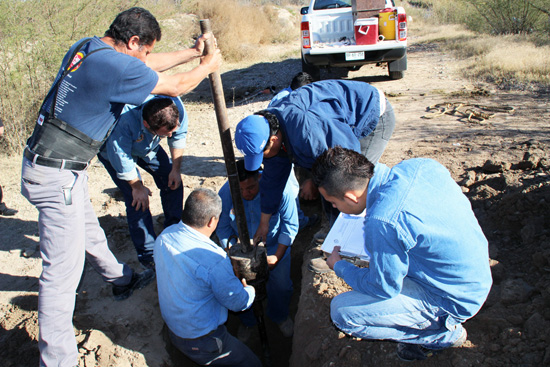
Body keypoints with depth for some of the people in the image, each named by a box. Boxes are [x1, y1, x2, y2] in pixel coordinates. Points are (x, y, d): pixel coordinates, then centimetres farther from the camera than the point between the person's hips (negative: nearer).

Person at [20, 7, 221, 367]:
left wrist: (192, 51, 20)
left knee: (89, 230, 27)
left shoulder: (87, 47, 6)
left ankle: (123, 281, 51)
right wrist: (208, 65, 7)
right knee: (63, 269, -3)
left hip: (67, 169, 10)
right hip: (57, 176, -10)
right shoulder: (116, 67, -23)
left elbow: (148, 64, 18)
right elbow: (177, 86, -11)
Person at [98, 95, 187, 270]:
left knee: (173, 182, -1)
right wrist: (137, 187, -18)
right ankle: (148, 255, -1)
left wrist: (176, 169, -9)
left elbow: (179, 136, -12)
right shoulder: (124, 121, -46)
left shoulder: (175, 104, -32)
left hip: (147, 146, 5)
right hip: (114, 149, -5)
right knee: (137, 200, -15)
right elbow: (120, 158, -31)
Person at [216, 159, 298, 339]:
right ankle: (248, 321, 31)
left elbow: (290, 225, -15)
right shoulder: (225, 194, -22)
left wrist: (277, 256, -16)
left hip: (275, 244, -1)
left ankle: (280, 317, 34)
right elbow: (223, 228, -7)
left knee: (281, 285, -3)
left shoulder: (280, 188, -27)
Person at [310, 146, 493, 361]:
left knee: (341, 312, -9)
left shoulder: (383, 222, -32)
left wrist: (339, 266, 1)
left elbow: (383, 289, -16)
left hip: (454, 300, -8)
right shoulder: (420, 165, -11)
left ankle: (444, 333, 5)